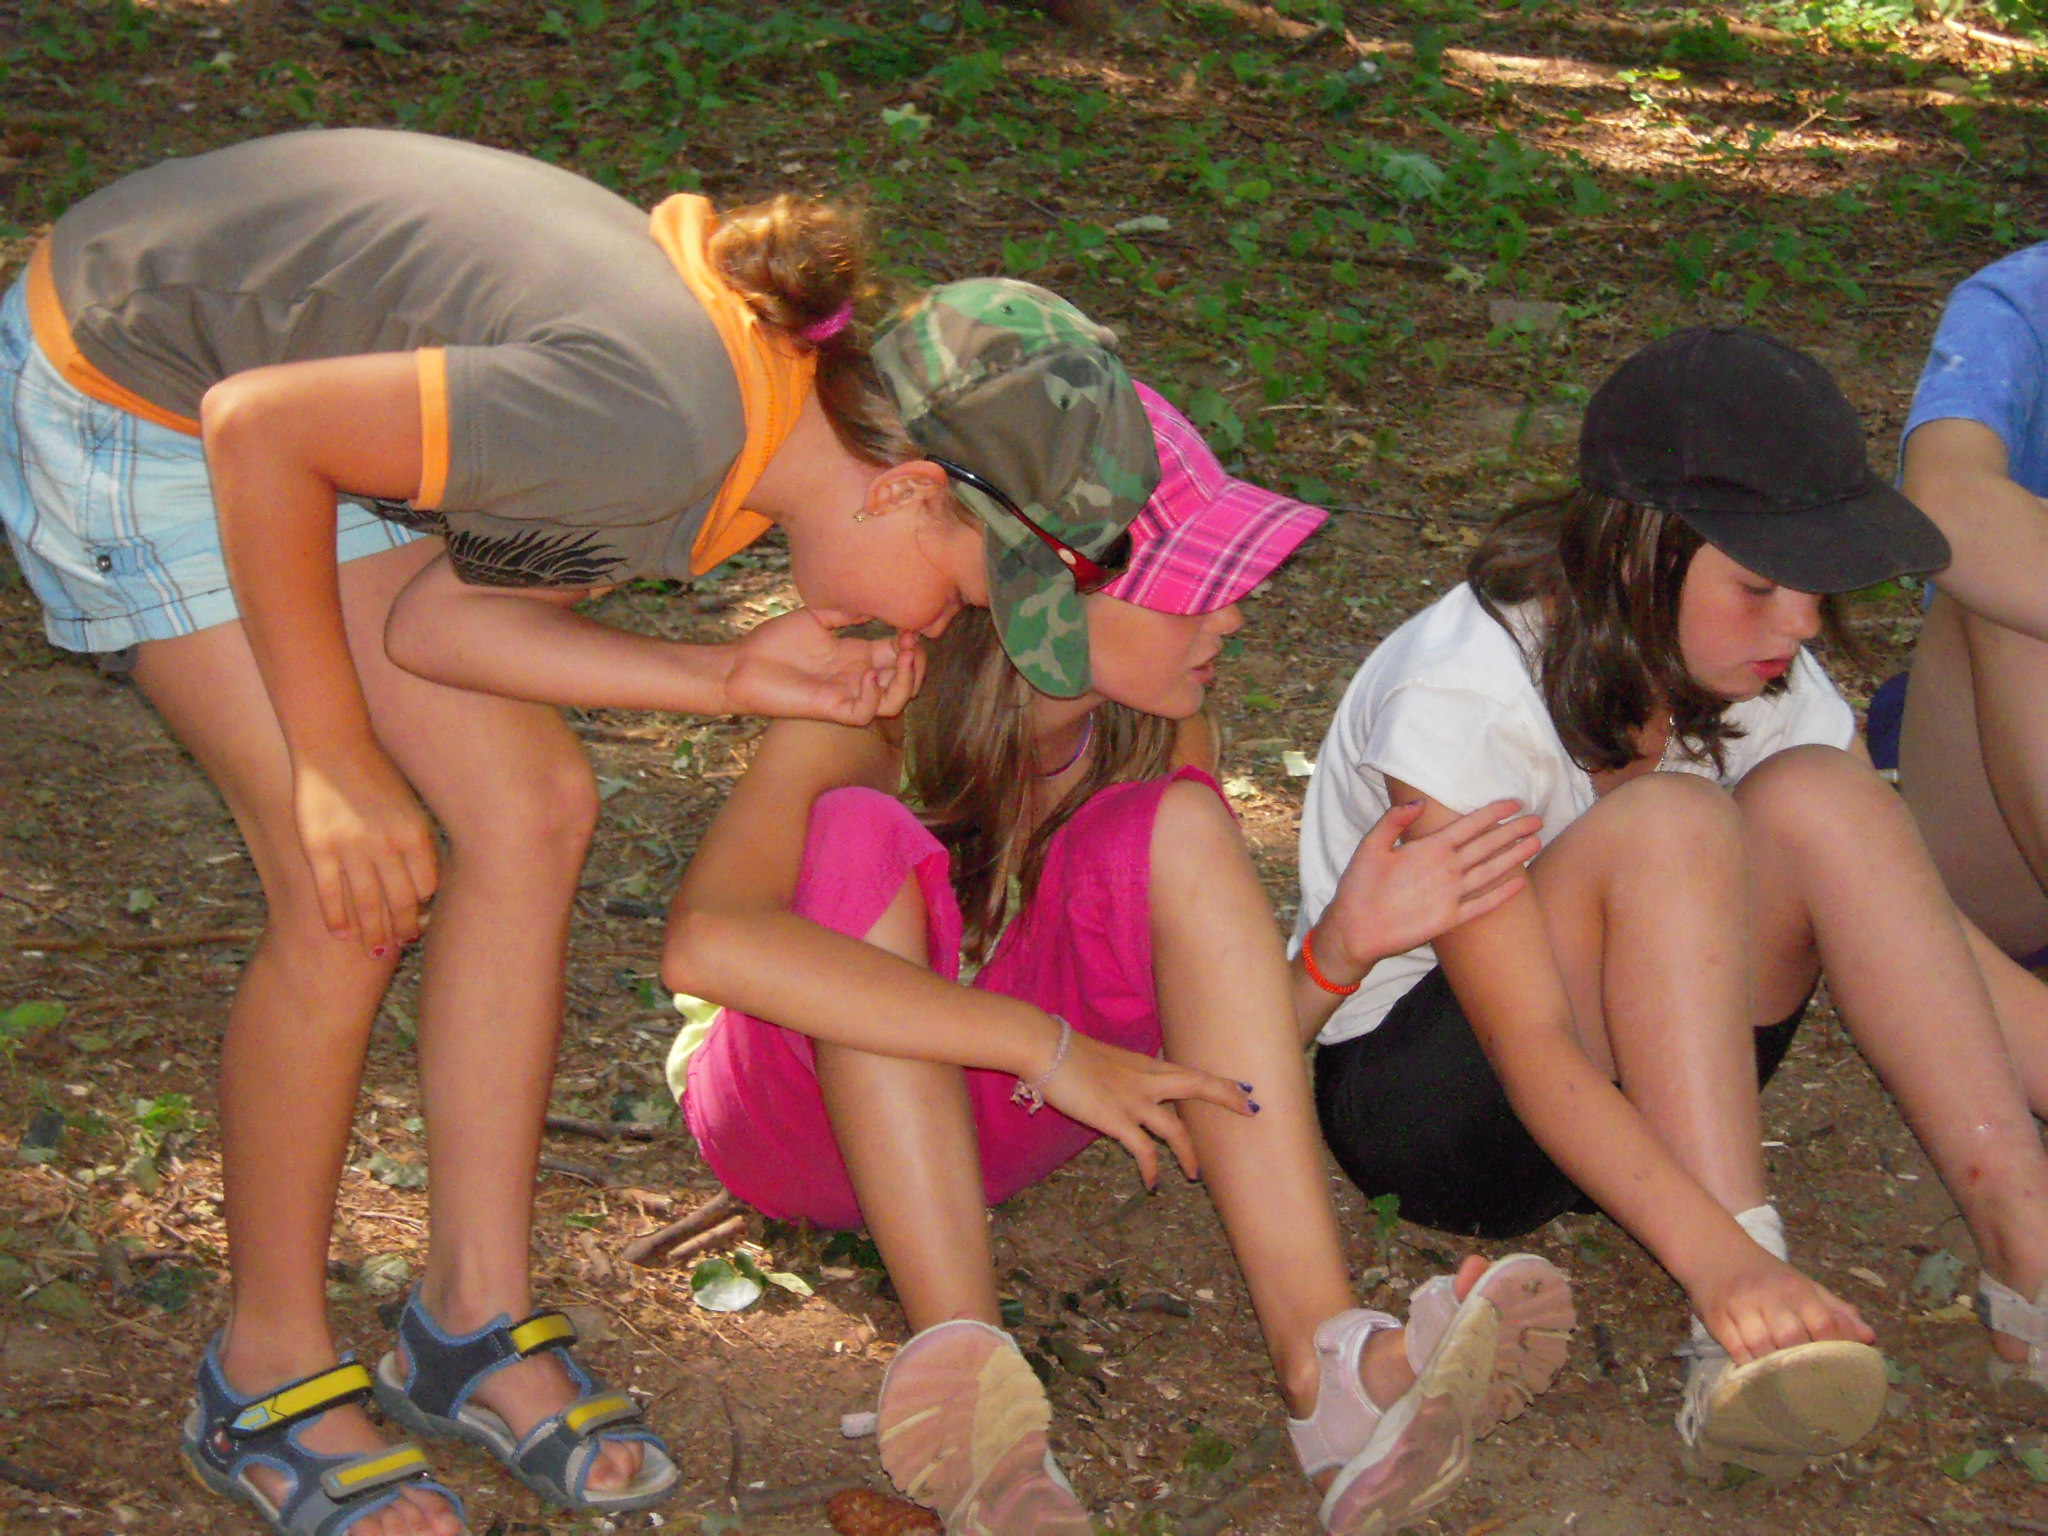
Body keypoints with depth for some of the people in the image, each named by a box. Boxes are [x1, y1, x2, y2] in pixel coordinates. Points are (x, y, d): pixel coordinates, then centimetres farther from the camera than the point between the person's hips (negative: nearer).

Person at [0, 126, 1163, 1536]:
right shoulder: (657, 424, -35)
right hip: (123, 398, -8)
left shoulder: (781, 407, -7)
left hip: (298, 375, 9)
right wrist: (335, 761, -21)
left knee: (530, 812, 0)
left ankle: (476, 1319, 13)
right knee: (352, 895, -12)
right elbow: (258, 428, -29)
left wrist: (734, 679, -17)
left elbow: (435, 621, -8)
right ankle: (271, 1374, 8)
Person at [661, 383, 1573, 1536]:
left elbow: (1211, 1047, -8)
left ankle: (1329, 1366, -34)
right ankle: (961, 1367, -41)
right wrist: (1049, 1047, -46)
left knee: (1178, 828, -23)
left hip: (987, 1122, 4)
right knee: (867, 837, -33)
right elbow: (706, 943, -46)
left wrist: (1345, 942, -29)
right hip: (802, 1124, -4)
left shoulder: (1155, 722, -12)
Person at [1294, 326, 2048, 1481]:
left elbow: (1934, 947, -11)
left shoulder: (1762, 683, -9)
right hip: (1412, 1078, -5)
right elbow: (1530, 1045, -33)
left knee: (1817, 799, -21)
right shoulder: (1458, 699, -27)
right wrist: (1722, 1259, -45)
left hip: (1642, 1078, 6)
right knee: (1666, 822, -31)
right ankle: (1741, 1324, -37)